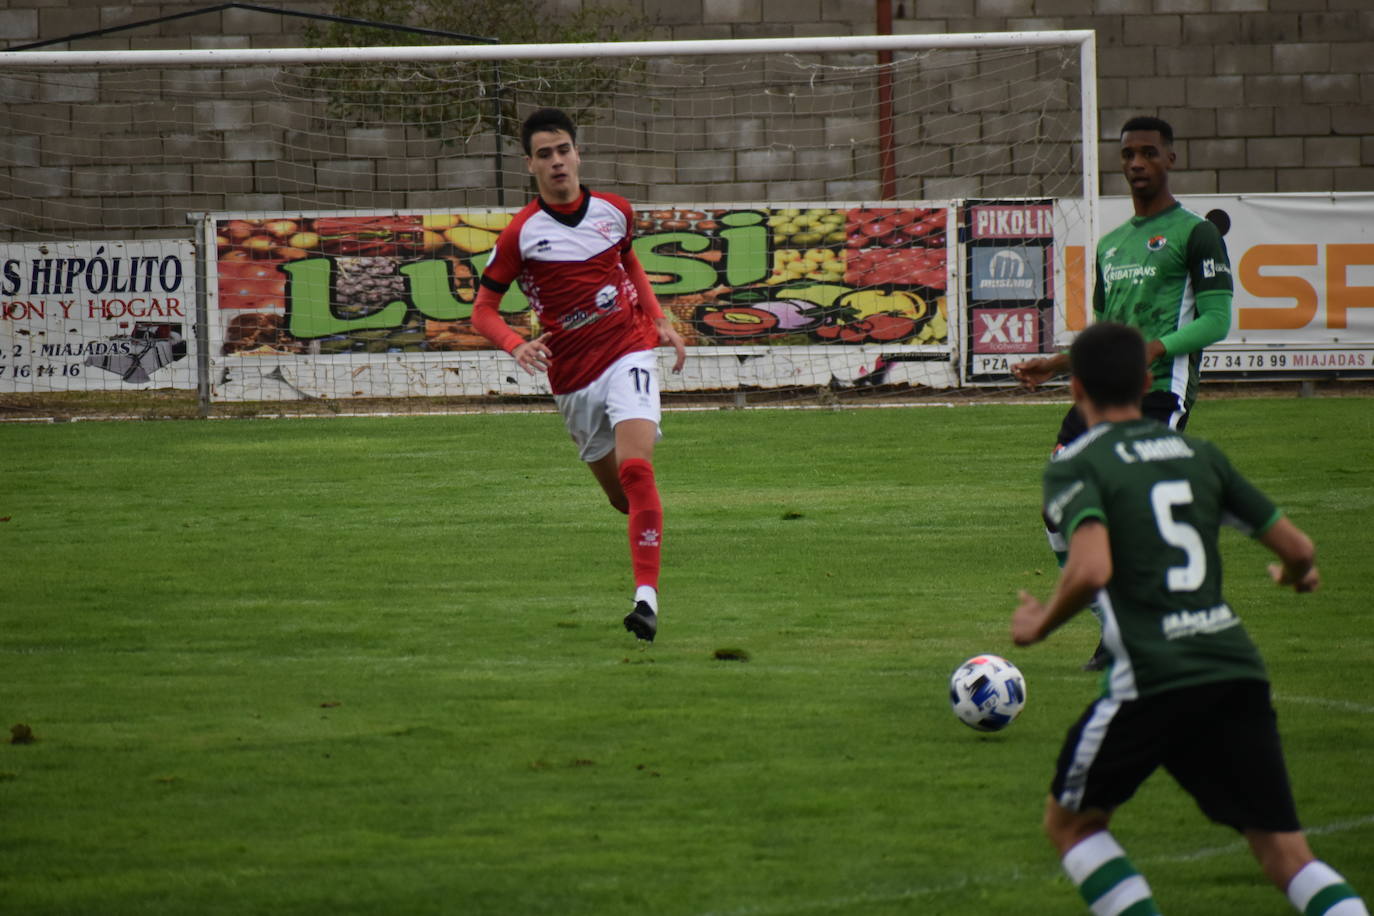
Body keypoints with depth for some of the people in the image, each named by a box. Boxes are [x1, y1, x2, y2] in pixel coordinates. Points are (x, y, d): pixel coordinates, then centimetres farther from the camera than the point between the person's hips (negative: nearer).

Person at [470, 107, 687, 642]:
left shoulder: (615, 212, 3)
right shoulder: (521, 234, -6)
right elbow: (482, 311, -2)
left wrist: (660, 321, 13)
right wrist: (516, 346, -22)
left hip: (629, 352, 0)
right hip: (572, 377, 0)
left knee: (634, 469, -23)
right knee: (621, 496, 10)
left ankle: (646, 597, -29)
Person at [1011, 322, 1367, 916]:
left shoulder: (1076, 466, 0)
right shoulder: (1199, 455, 15)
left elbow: (1092, 569, -19)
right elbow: (1297, 548, 17)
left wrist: (1040, 625, 0)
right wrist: (1297, 574, 41)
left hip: (1153, 680, -5)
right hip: (1237, 666, 5)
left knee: (1070, 822, 16)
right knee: (1283, 850, 7)